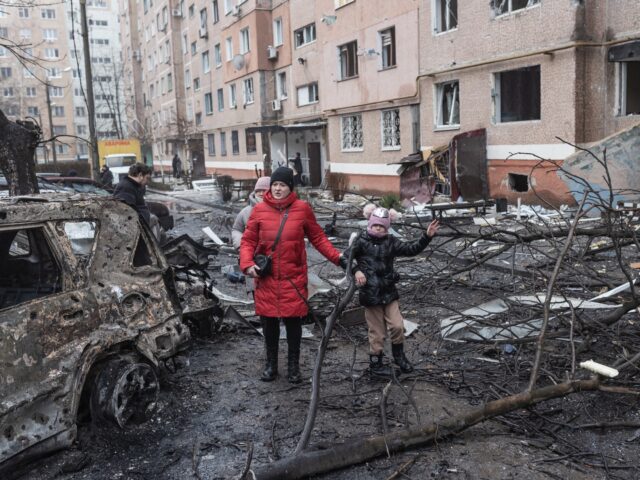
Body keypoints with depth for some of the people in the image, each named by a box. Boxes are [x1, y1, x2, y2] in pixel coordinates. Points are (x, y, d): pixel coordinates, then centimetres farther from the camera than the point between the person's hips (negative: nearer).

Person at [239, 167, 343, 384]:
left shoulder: (302, 208, -2)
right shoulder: (259, 210, -1)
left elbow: (317, 237, 6)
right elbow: (248, 241, 3)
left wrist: (336, 257, -3)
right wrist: (248, 264, -13)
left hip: (294, 278, -1)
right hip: (266, 278, 1)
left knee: (293, 321, 6)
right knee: (268, 321, 11)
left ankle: (293, 364, 25)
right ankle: (271, 363, 29)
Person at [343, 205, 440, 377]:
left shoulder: (390, 242, 4)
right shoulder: (361, 241, -6)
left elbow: (411, 249, 1)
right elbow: (345, 258, -8)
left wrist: (427, 237, -10)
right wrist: (356, 271, -23)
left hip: (389, 291, 4)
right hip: (370, 293, -3)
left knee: (397, 326, 1)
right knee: (377, 332, 5)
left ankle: (399, 356, 27)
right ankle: (376, 363, 24)